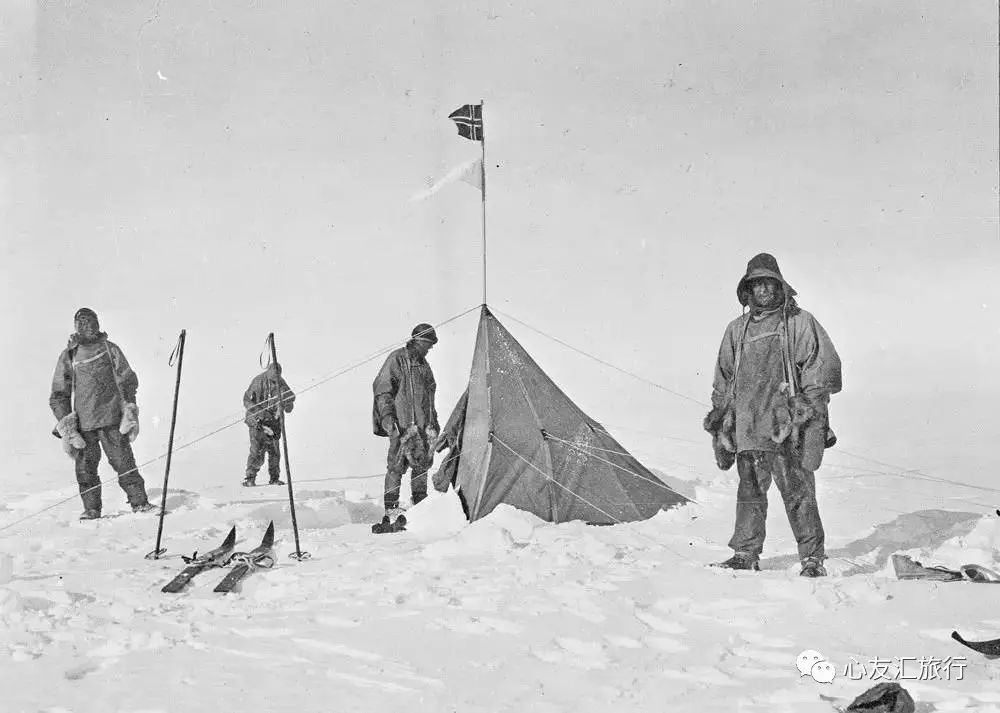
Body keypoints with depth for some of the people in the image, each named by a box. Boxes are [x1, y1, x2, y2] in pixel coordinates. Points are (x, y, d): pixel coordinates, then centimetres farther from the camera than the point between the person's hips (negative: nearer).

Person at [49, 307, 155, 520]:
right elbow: (59, 394, 12)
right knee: (85, 467, 1)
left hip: (112, 419, -1)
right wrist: (64, 422, 1)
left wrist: (130, 409, -2)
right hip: (82, 423, 1)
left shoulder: (110, 349, 9)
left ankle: (139, 502, 2)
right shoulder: (68, 357, 11)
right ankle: (91, 509, 11)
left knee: (124, 462, -4)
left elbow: (128, 381, 9)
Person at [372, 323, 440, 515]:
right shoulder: (397, 359, -4)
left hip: (423, 424, 7)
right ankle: (391, 506, -5)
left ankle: (420, 502, 17)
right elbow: (382, 389, -8)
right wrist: (387, 416, -16)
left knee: (422, 463, 8)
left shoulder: (423, 364, 19)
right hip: (403, 424, -7)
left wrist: (433, 421, 25)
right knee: (397, 464, -9)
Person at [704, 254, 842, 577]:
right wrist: (719, 414, 19)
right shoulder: (737, 329, 20)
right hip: (747, 425, 4)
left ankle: (813, 559, -1)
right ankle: (746, 554, 13)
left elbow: (824, 365, 2)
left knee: (798, 491, -7)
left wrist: (811, 405, -7)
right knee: (749, 492, 6)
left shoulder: (799, 322, 7)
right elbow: (723, 378, 25)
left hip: (787, 425, -4)